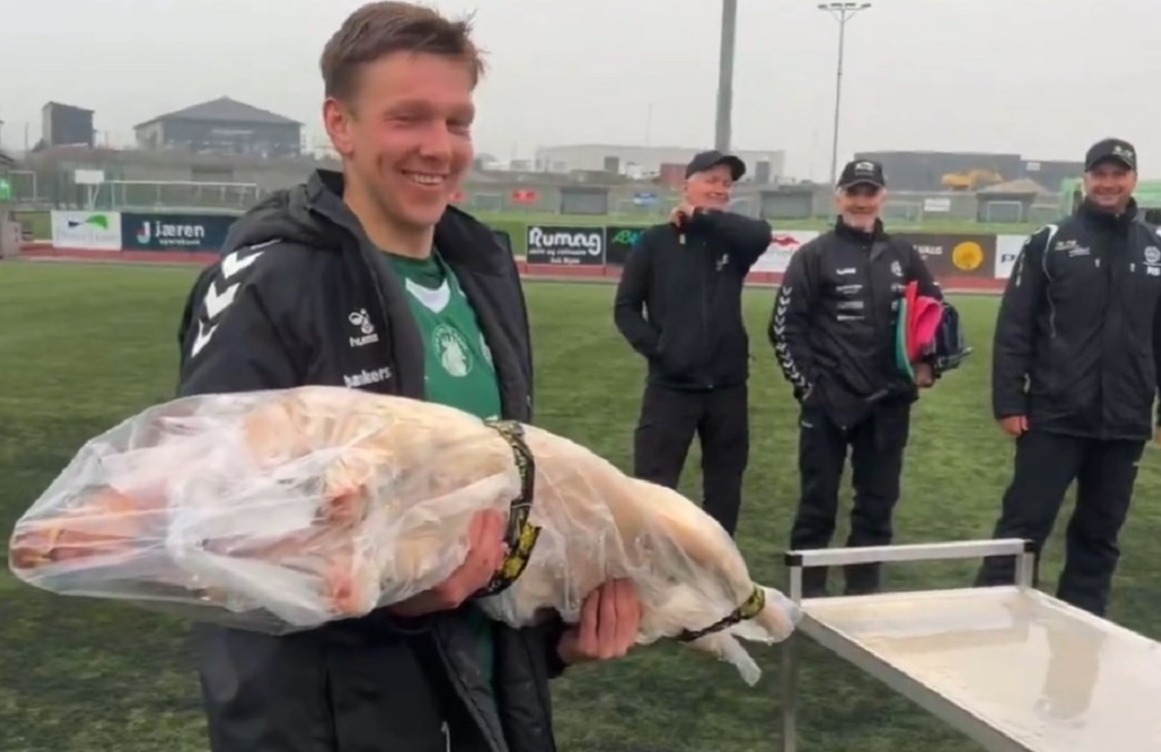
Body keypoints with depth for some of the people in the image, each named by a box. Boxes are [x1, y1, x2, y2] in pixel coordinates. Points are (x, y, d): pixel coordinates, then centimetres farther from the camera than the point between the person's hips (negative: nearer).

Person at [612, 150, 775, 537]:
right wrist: (653, 346, -11)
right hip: (671, 386, -3)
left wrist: (702, 218, -13)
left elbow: (762, 233, -18)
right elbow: (625, 307, 2)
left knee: (725, 488, 13)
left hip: (728, 386, 3)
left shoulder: (734, 241, 6)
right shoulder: (656, 241, 0)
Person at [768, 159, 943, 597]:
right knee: (818, 503, 2)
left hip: (889, 404, 4)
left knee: (878, 503, 11)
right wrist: (806, 383, -8)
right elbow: (784, 326, -3)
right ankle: (807, 592, 13)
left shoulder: (904, 257, 10)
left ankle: (864, 590, 23)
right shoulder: (814, 256, -2)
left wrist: (928, 364, 5)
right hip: (828, 403, -4)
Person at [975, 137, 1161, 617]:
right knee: (1024, 524, 0)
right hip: (1054, 417, -3)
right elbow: (1013, 327, -4)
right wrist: (1008, 401, -10)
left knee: (1099, 535, 12)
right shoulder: (1050, 243, -1)